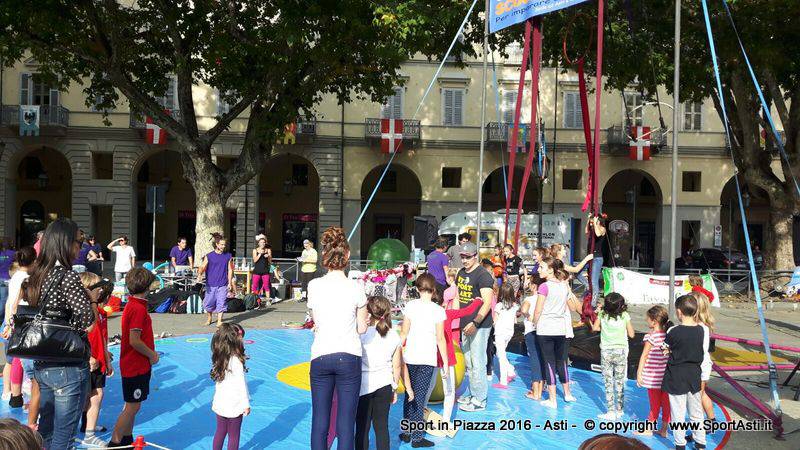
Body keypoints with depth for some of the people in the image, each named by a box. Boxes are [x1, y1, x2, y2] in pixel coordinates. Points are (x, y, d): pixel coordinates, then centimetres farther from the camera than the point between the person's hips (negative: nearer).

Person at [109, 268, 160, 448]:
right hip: (136, 366, -10)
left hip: (134, 365, 10)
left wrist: (150, 352, 9)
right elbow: (134, 341, -25)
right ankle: (115, 443, 4)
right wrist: (152, 355, -12)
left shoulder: (131, 305, 8)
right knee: (132, 407, -2)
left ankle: (127, 439, 29)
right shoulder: (139, 308, -21)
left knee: (132, 406, 19)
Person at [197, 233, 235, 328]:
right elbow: (203, 267, -6)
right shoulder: (209, 256, -1)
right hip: (210, 284, 0)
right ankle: (209, 318, 33)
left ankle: (219, 321, -2)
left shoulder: (228, 256, 4)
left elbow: (230, 270, 8)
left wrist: (230, 283, 3)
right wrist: (199, 275, -26)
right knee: (209, 302, 9)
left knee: (221, 303, -7)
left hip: (223, 285, 0)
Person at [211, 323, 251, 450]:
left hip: (220, 404, 6)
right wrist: (246, 404, -8)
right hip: (234, 406, -6)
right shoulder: (236, 361, -22)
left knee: (220, 432, 19)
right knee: (233, 436, 7)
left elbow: (218, 381, 6)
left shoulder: (219, 359, -1)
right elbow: (240, 384, -18)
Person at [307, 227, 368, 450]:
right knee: (346, 423, 3)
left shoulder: (314, 285, -3)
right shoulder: (355, 287, -7)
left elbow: (316, 323, 9)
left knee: (319, 421, 10)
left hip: (320, 357, 2)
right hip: (349, 357, -2)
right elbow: (362, 328, 1)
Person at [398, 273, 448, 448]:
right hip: (427, 359, -2)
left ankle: (407, 432, 24)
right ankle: (417, 438, 7)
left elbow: (403, 332, 1)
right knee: (419, 397, 4)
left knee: (409, 394, 17)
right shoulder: (438, 310, -6)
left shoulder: (411, 305, -1)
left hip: (410, 356, 2)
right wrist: (445, 363, 2)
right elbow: (440, 339, -5)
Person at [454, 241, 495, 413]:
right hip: (465, 324, 9)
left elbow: (488, 303, -21)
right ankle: (473, 394, 28)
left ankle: (480, 400, 2)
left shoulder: (483, 275, -14)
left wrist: (475, 323, -30)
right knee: (468, 362, 16)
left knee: (477, 362, -5)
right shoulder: (461, 273, 12)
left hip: (480, 325, -9)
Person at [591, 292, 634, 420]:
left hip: (606, 352, 0)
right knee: (620, 383, 13)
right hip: (620, 352, 0)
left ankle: (610, 412, 4)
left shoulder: (602, 314, -8)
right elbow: (631, 334, -4)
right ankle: (619, 411, 20)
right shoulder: (625, 316, -10)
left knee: (608, 383, 6)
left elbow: (594, 328, 1)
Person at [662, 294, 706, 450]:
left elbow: (665, 348, -3)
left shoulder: (674, 331, -19)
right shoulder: (700, 330, -4)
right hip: (694, 376, 5)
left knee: (678, 413, 7)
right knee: (696, 412, 18)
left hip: (677, 378, -5)